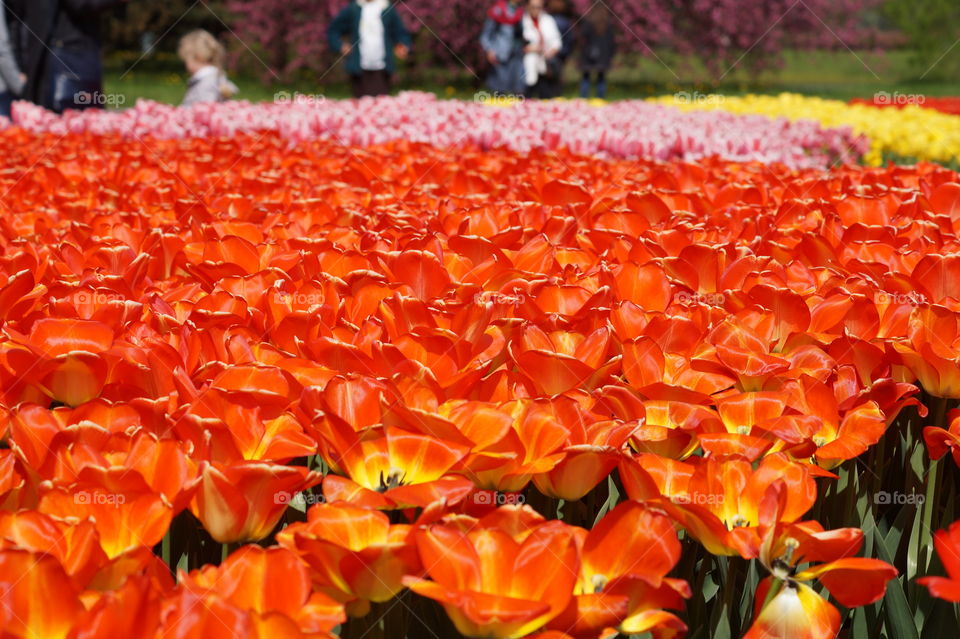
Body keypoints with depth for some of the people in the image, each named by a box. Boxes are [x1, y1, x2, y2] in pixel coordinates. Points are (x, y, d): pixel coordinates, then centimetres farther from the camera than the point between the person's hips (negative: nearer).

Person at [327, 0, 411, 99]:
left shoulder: (388, 9, 7)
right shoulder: (351, 9, 8)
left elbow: (401, 33, 12)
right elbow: (333, 30, 16)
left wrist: (403, 47, -8)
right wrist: (340, 45, -1)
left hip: (382, 68, -1)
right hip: (359, 69, 1)